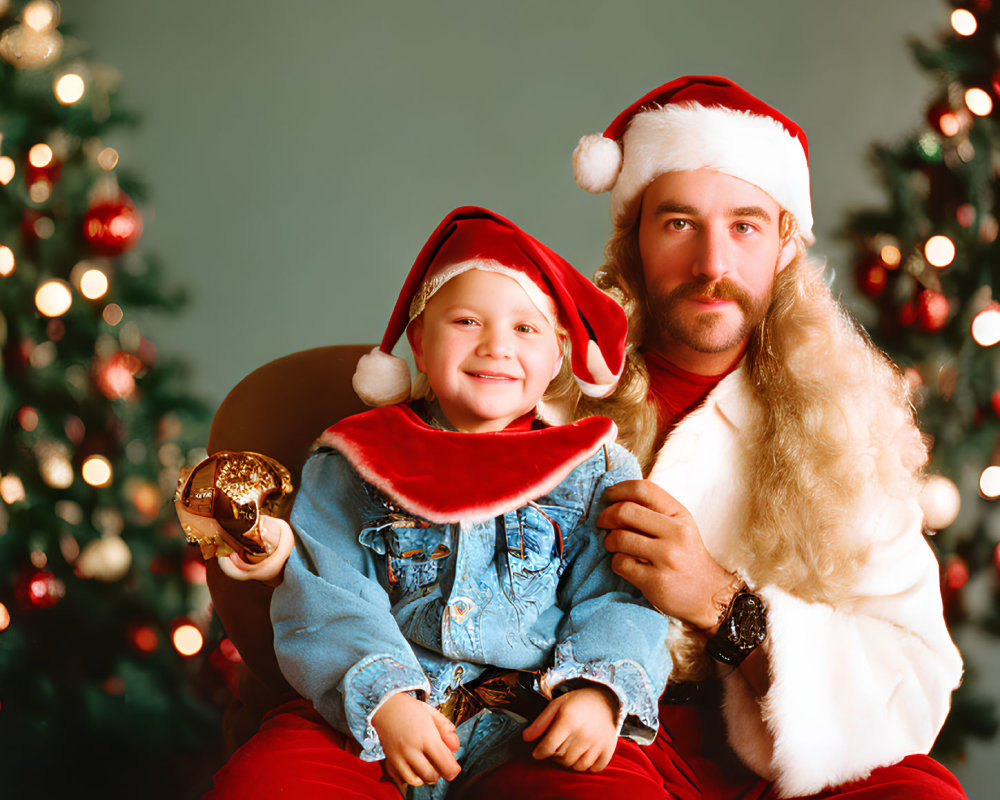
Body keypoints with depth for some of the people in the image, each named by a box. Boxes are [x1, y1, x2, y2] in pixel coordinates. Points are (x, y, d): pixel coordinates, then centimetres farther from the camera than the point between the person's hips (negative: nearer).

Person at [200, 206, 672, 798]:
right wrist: (384, 698, -19)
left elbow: (618, 599, 1)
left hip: (534, 733, 1)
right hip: (375, 727, 0)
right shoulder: (356, 465, 8)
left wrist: (599, 690, -20)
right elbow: (326, 597, -2)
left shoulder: (595, 475, 9)